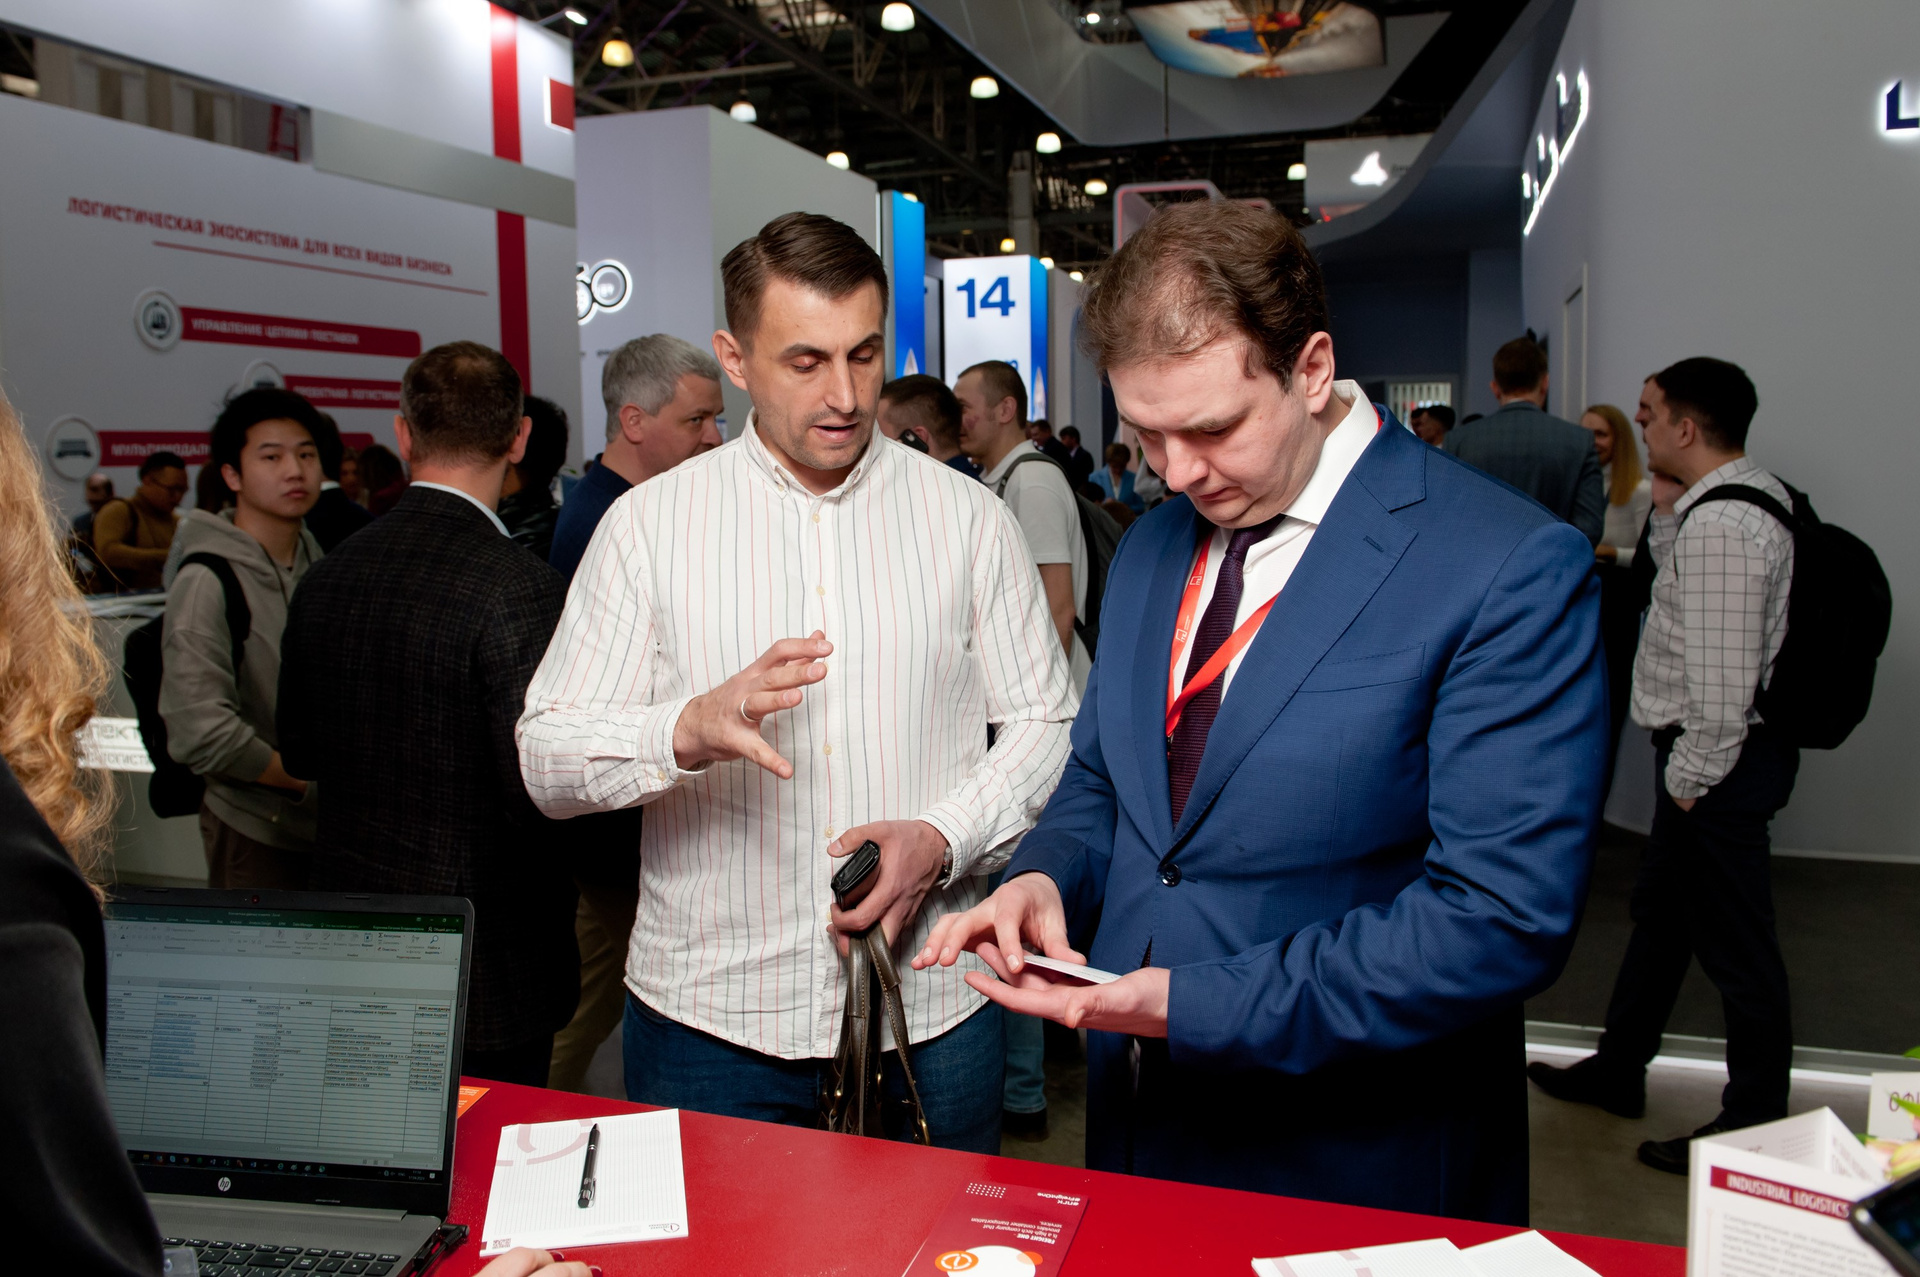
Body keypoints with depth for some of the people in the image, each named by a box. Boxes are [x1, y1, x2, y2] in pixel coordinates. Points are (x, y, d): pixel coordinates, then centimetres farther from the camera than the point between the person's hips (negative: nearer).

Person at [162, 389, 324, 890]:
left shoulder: (318, 563, 8)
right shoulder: (207, 582, -15)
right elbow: (198, 731, -22)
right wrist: (312, 781, -14)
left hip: (334, 824, 6)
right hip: (257, 833, -6)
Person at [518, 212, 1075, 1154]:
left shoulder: (967, 518, 3)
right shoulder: (648, 523, 0)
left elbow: (1041, 724, 4)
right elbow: (546, 758, -4)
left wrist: (942, 840, -13)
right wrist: (691, 728, -24)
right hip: (707, 1014, 0)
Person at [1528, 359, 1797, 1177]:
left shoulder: (1722, 523, -24)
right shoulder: (1742, 498, 8)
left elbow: (1722, 681, -26)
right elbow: (1682, 585, 21)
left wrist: (1689, 779, -17)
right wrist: (1665, 510, 9)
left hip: (1718, 757, -11)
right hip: (1705, 749, 11)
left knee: (1734, 942, 2)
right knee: (1658, 913, 21)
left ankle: (1753, 1128, 17)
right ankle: (1618, 1070, 37)